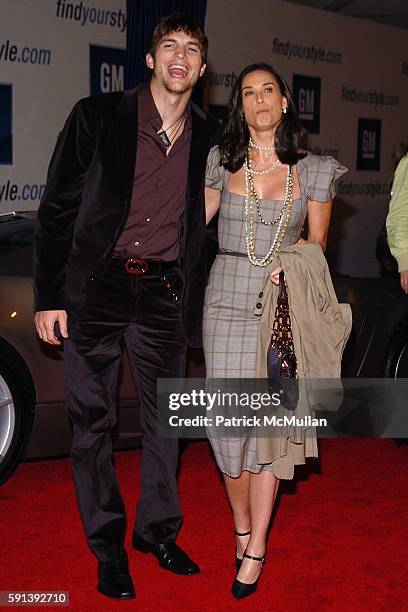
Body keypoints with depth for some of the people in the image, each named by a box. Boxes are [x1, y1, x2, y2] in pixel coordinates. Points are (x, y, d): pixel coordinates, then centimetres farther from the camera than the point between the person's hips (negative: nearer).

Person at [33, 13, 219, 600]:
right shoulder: (97, 116, -3)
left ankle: (157, 530, 28)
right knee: (94, 421, 4)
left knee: (165, 418, 9)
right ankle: (108, 547, 19)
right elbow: (57, 210, -2)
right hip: (94, 287, -2)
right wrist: (48, 297, -6)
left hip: (162, 293, 3)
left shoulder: (209, 137, 5)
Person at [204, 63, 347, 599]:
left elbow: (317, 243, 10)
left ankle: (256, 549, 7)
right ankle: (242, 528, 20)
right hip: (227, 305, 1)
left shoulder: (313, 170, 4)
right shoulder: (221, 162, 7)